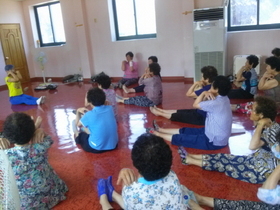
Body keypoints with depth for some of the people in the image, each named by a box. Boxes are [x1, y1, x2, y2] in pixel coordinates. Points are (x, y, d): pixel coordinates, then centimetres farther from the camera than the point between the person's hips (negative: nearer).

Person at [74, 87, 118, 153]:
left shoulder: (89, 115, -20)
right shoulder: (110, 108, -7)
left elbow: (78, 124, 2)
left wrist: (78, 111, 13)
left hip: (96, 148, -4)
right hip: (113, 145, 5)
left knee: (79, 135, 24)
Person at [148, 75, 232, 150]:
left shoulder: (216, 103, -29)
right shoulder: (223, 98, 1)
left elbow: (195, 105, -14)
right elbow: (203, 103, 8)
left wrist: (204, 93, -5)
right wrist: (206, 94, -11)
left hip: (214, 141, -9)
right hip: (214, 134, 9)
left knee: (179, 138, -1)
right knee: (184, 130, 16)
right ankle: (160, 129, 29)